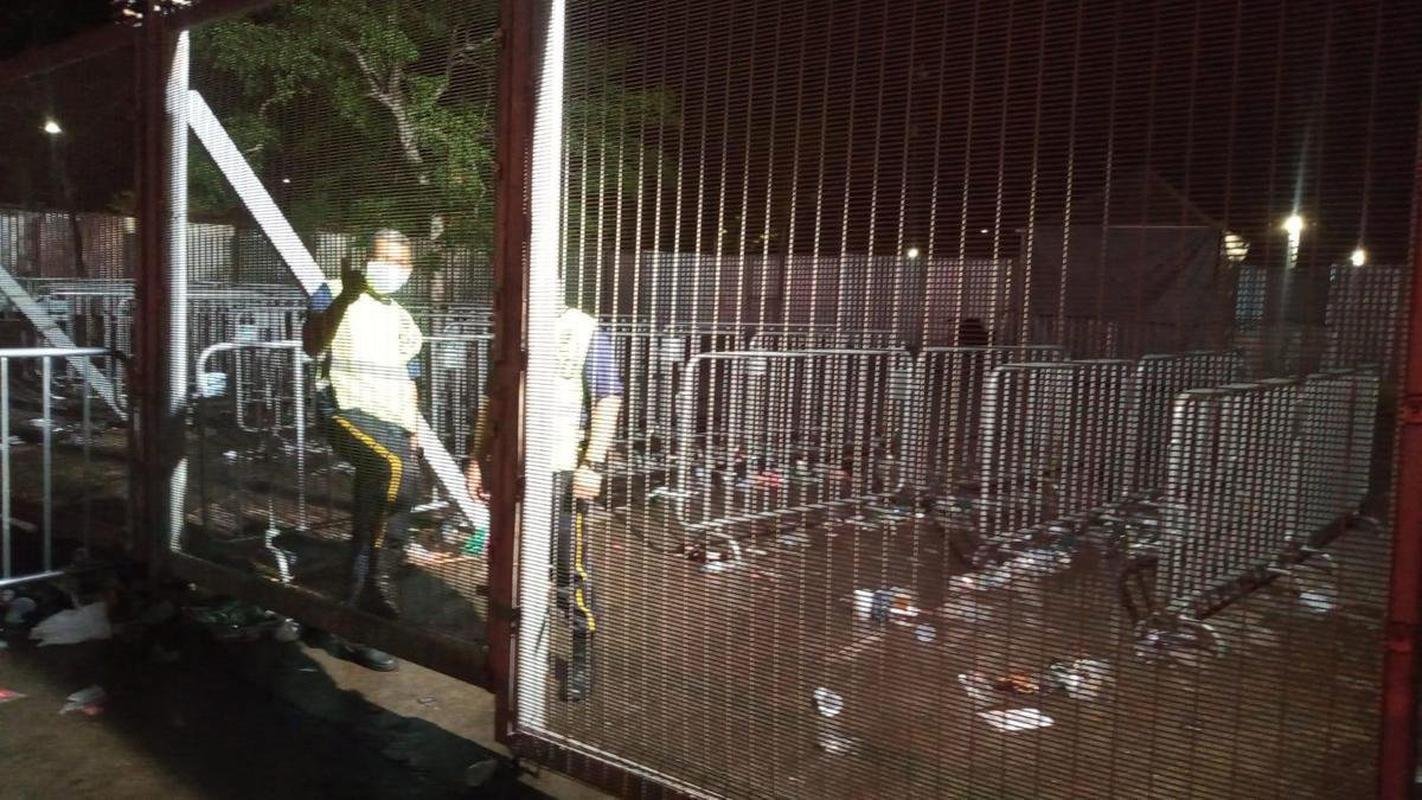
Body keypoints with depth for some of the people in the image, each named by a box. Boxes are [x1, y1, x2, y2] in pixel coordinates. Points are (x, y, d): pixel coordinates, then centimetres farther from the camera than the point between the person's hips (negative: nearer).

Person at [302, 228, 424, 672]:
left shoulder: (404, 323, 24)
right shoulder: (334, 295, 4)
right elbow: (311, 345, -16)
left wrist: (412, 439, 20)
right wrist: (345, 297, -28)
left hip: (393, 423, 7)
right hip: (348, 410, -7)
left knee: (369, 531, 6)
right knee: (395, 470, -36)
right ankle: (381, 576, -22)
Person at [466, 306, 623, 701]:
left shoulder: (585, 331, -4)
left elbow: (607, 401, -8)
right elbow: (490, 402, 19)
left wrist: (592, 464, -14)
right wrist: (477, 459, 16)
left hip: (562, 469, -6)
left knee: (569, 569, -2)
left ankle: (582, 659, 13)